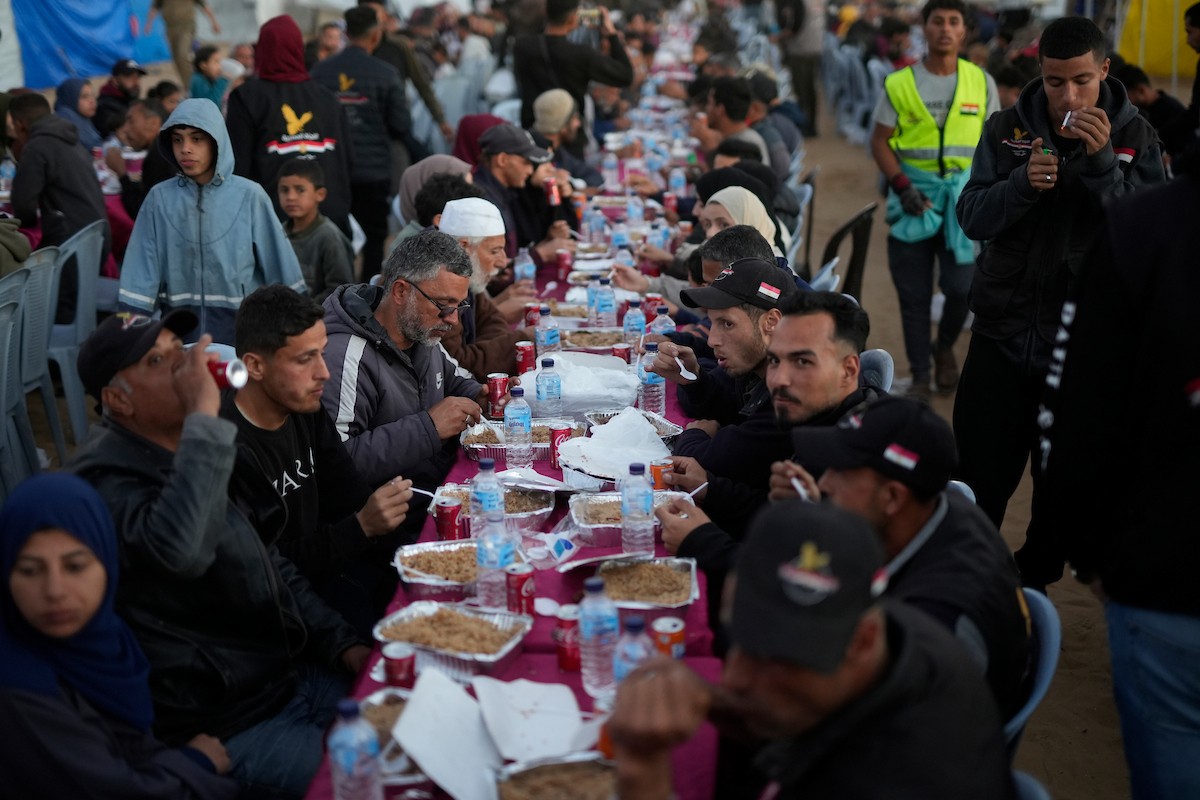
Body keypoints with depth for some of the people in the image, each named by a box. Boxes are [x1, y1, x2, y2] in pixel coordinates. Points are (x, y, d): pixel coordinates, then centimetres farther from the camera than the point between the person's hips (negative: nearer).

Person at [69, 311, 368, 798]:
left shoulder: (189, 450, 8)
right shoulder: (106, 479, -20)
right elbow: (181, 550, -44)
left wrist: (344, 645, 5)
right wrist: (204, 416, -36)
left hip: (295, 676, 8)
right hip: (229, 728, -8)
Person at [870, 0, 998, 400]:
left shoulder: (981, 82, 4)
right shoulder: (899, 84, -1)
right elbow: (880, 142, 1)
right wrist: (902, 186, -12)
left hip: (964, 192, 1)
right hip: (914, 193, -1)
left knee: (961, 287, -5)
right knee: (914, 293, 3)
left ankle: (945, 348, 26)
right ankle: (920, 375, 15)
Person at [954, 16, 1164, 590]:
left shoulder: (1135, 138, -2)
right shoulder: (1007, 129, 1)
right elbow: (972, 218, -4)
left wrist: (1101, 160, -23)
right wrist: (1022, 183, -22)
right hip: (1003, 332, 1)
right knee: (979, 480, 4)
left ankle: (1034, 585, 30)